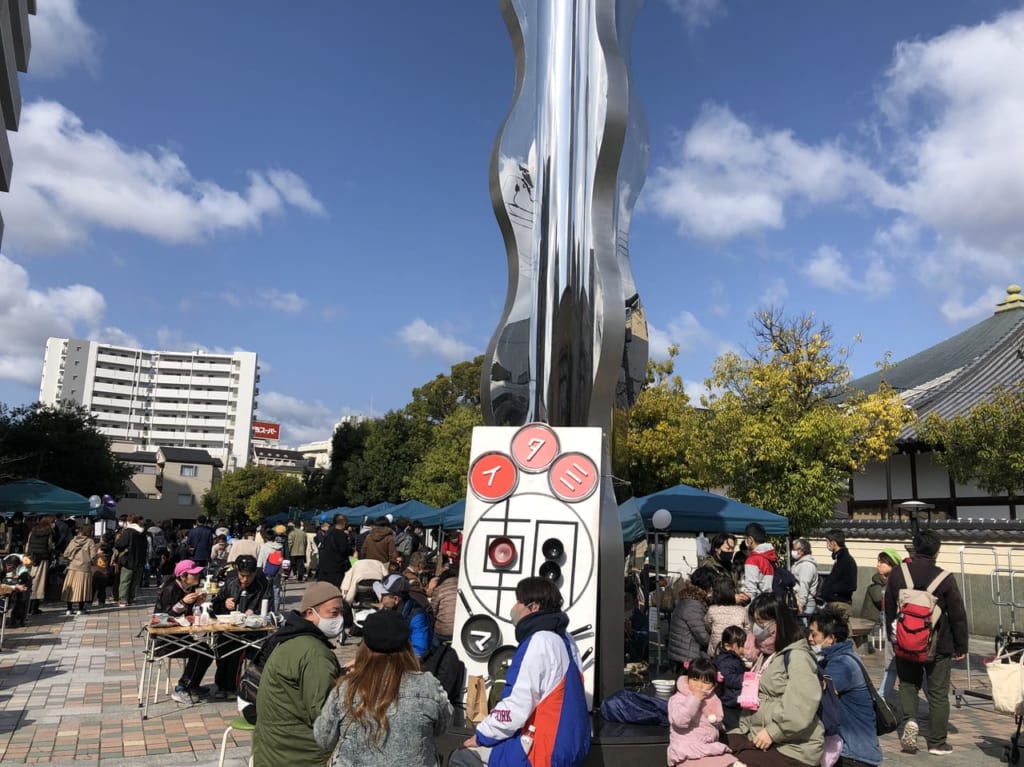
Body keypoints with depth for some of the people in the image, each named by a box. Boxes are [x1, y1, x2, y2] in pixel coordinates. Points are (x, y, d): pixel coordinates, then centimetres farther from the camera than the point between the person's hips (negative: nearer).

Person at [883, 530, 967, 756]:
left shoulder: (897, 574, -5)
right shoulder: (944, 578, -15)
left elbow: (888, 609, 5)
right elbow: (958, 616, -7)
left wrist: (892, 637, 18)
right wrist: (961, 647, 5)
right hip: (938, 645, -2)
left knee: (908, 683, 19)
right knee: (938, 693, 11)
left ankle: (910, 719, -4)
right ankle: (937, 742, 18)